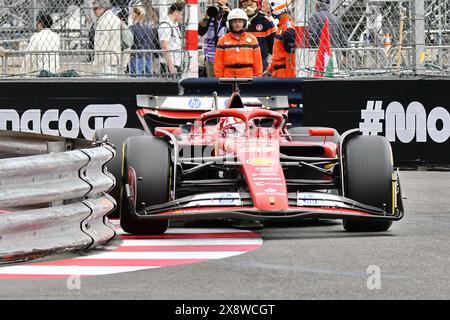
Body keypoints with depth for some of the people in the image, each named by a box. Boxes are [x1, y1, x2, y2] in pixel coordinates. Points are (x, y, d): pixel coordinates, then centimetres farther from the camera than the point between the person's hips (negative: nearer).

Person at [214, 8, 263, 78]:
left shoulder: (252, 39, 8)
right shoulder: (223, 40, 6)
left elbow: (257, 61, 9)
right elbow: (218, 63, 6)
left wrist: (258, 77, 6)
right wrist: (219, 77, 3)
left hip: (248, 77, 0)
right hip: (228, 77, 0)